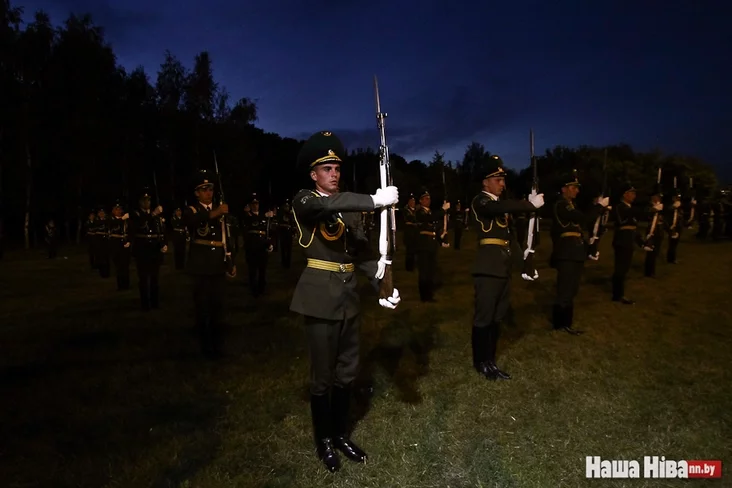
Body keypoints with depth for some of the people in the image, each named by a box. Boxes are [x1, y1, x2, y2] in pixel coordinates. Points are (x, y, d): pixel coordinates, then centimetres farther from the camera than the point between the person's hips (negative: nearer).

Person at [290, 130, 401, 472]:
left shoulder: (350, 209, 11)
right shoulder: (303, 201, -6)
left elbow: (361, 250, 0)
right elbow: (325, 204, -31)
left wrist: (382, 283, -16)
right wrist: (375, 200, -36)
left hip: (349, 294, 6)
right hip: (320, 295, -6)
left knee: (347, 371, 15)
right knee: (323, 375, 5)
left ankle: (341, 434, 34)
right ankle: (323, 440, 26)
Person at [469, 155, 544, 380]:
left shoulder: (499, 203, 23)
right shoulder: (480, 201, -8)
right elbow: (503, 208, -26)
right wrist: (532, 204, -22)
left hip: (503, 265, 9)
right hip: (488, 265, -9)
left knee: (497, 316, 12)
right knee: (484, 316, -2)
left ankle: (490, 361, 21)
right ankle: (481, 362, 9)